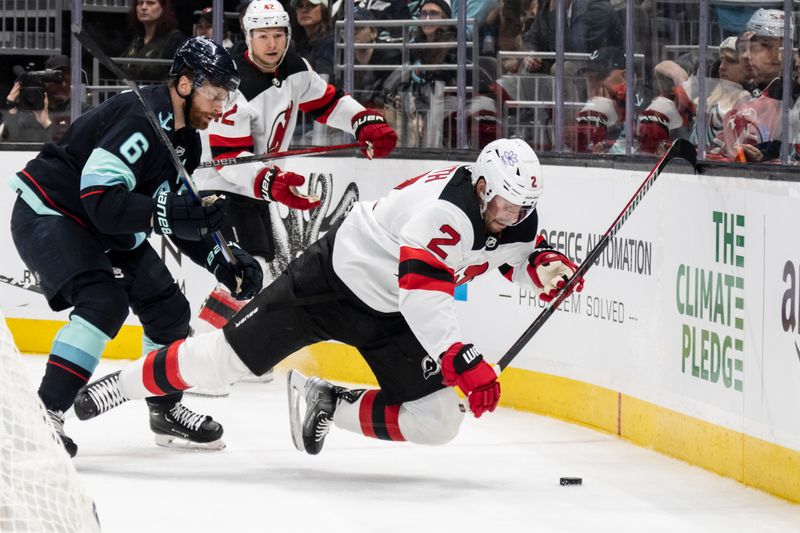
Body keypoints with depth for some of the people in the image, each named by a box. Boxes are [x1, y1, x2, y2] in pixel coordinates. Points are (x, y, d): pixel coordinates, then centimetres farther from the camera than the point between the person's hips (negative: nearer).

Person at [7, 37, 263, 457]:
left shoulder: (186, 139, 4)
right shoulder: (140, 118, -27)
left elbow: (176, 221, 10)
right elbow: (101, 201, -34)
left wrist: (222, 262, -2)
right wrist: (172, 213, -41)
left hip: (105, 230, 10)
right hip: (47, 212, -10)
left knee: (167, 307, 10)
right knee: (105, 301, -28)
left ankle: (166, 410, 27)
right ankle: (46, 411, -27)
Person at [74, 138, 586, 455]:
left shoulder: (516, 215, -9)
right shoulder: (447, 210, -34)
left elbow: (524, 256, 12)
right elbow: (423, 299, -41)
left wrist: (549, 266, -13)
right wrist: (466, 365, -46)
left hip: (391, 320, 7)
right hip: (338, 275, -7)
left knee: (438, 420, -5)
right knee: (227, 355, -4)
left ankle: (327, 404, 15)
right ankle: (116, 386, 18)